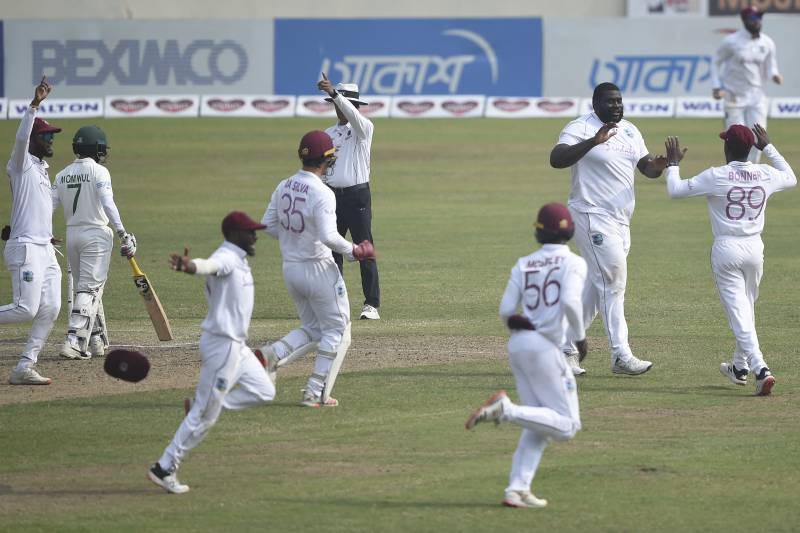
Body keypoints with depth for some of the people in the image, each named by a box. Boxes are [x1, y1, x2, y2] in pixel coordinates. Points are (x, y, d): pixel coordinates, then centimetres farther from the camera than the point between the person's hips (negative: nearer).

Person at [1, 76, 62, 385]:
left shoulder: (42, 169, 20)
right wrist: (34, 105, -36)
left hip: (45, 249, 9)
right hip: (25, 247, -9)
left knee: (50, 308, 1)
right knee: (26, 309, -18)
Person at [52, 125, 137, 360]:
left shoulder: (62, 175, 8)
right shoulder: (98, 171, -9)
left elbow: (49, 206, 3)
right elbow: (107, 204, -20)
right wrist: (122, 233, -22)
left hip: (72, 234, 6)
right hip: (96, 234, -6)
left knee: (85, 288, 17)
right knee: (89, 289, -8)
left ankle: (97, 341, 20)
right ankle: (74, 340, -20)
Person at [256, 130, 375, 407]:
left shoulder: (284, 187, 2)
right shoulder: (322, 194, -20)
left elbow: (268, 225, 7)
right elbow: (328, 236, -27)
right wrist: (353, 251, -12)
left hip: (290, 268, 7)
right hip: (319, 268, -7)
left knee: (312, 329, 20)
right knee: (337, 331, 8)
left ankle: (272, 354, -6)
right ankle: (316, 393, 3)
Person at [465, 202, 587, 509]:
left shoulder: (523, 264, 10)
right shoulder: (573, 263, -4)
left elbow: (506, 311, 5)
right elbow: (570, 301, -21)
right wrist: (580, 336, -6)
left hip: (517, 345, 7)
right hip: (544, 347, -7)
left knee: (541, 426, 14)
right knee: (566, 425, -2)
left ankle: (517, 489, 3)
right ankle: (506, 409, -21)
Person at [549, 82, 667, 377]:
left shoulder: (629, 131, 13)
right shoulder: (580, 129, -11)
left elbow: (645, 166, 17)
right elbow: (556, 159, -26)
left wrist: (658, 165, -8)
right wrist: (594, 142, -37)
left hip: (621, 220, 8)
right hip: (592, 217, -8)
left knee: (596, 286, 11)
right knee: (612, 282, -12)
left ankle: (565, 349, 20)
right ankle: (621, 355, -10)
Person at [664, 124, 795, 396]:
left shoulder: (716, 177, -12)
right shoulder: (765, 175, 1)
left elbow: (675, 190, -7)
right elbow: (791, 178, 24)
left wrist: (673, 163, 10)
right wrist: (768, 147, 28)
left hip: (726, 248, -5)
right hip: (755, 248, 5)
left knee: (738, 312, -6)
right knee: (747, 309, 22)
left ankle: (760, 369, -22)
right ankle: (740, 367, 34)